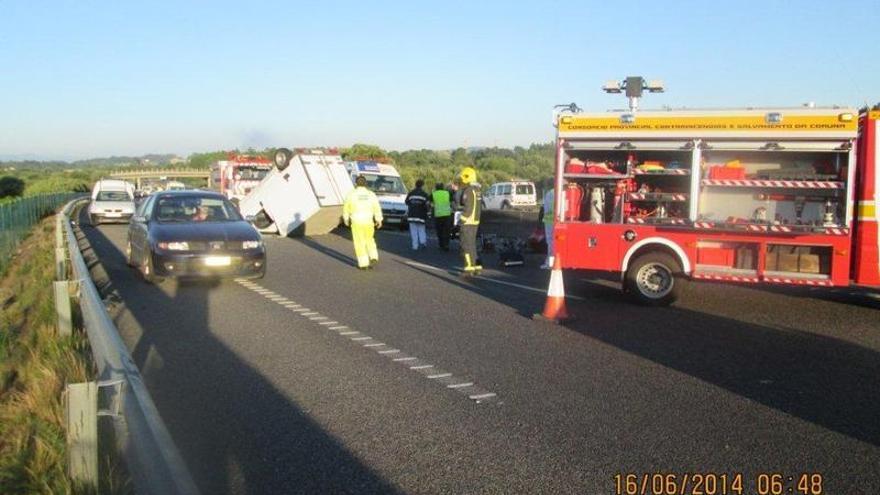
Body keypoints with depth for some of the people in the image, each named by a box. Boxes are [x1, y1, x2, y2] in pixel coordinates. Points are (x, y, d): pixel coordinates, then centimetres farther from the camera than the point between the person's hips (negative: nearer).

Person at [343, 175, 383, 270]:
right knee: (369, 240, 19)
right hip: (369, 222, 2)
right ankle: (373, 257, 2)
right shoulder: (371, 194, 2)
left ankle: (363, 263, 2)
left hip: (356, 222, -2)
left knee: (359, 242, 4)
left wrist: (346, 219, 18)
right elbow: (377, 208, 0)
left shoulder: (351, 194, -2)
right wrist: (379, 220, 7)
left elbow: (346, 208, 4)